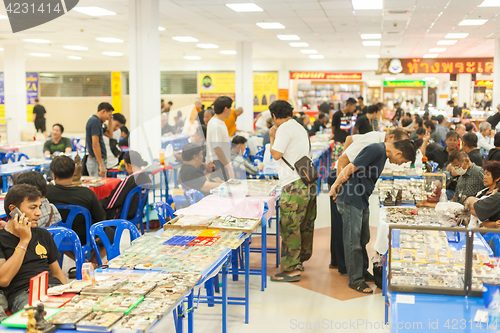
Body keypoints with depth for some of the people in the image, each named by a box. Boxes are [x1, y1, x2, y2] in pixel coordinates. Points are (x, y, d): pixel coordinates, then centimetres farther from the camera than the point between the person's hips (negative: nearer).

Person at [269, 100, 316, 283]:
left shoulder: (285, 128, -9)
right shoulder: (300, 127, 20)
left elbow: (276, 154, -12)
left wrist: (272, 137, 3)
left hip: (294, 184, -10)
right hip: (308, 182, 10)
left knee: (289, 227, -7)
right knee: (304, 225, 16)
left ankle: (291, 269, -5)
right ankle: (300, 260, 28)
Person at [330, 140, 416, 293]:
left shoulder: (383, 152, 12)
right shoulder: (376, 150, -20)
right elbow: (350, 168, -20)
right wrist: (335, 186, -8)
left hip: (362, 199, 10)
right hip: (350, 199, -10)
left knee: (363, 238, 17)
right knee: (353, 240, -3)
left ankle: (363, 271, 31)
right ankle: (356, 280, 5)